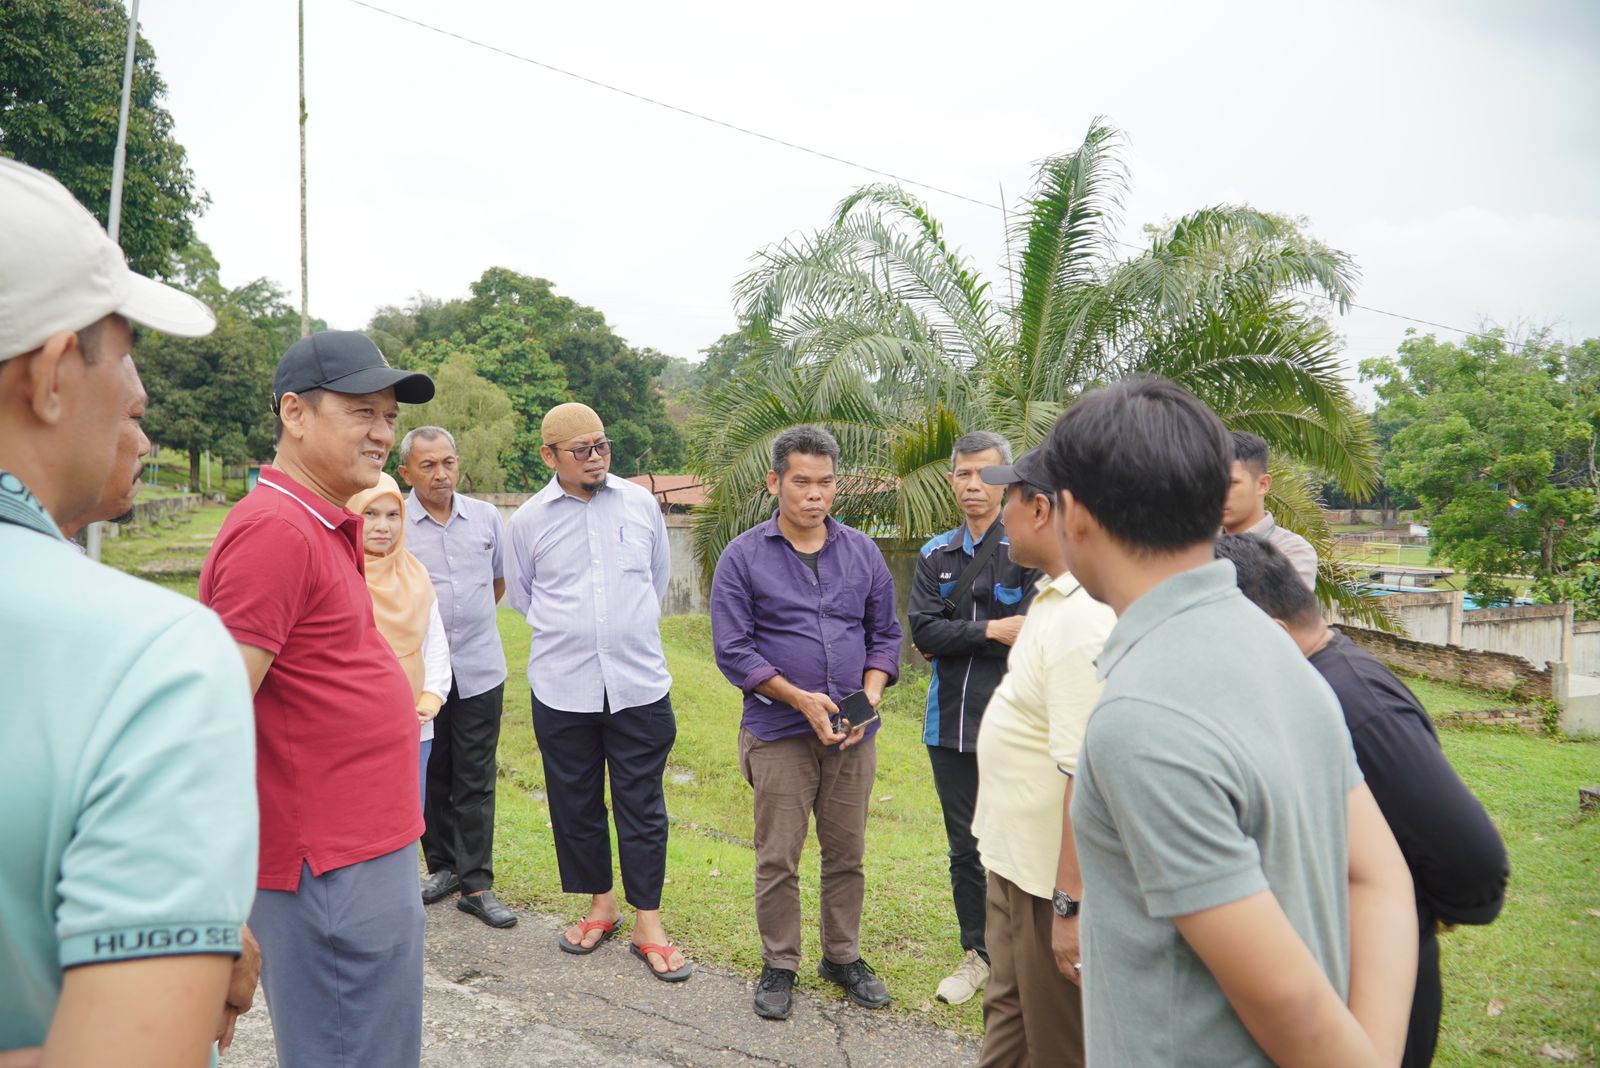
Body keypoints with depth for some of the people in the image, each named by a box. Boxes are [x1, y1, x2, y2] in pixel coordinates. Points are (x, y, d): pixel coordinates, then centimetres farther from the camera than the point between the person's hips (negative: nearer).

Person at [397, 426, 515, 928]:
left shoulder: (487, 517, 4)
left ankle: (476, 884, 11)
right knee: (429, 776, 12)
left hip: (480, 668, 1)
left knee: (475, 781, 4)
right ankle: (442, 866, 29)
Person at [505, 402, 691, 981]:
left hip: (639, 683, 0)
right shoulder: (529, 519, 0)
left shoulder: (640, 503, 2)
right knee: (575, 803, 12)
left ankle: (648, 923, 16)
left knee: (642, 806, 4)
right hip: (562, 688, 1)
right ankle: (601, 905, 31)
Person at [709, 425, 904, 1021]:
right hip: (779, 733, -3)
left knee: (847, 854, 13)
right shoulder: (743, 558, -5)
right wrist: (802, 699, -17)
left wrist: (870, 695, -8)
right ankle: (779, 966, 23)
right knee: (778, 859, 5)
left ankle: (843, 958, 31)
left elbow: (885, 633, 10)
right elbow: (733, 650, -9)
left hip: (853, 735, 3)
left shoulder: (861, 552, 6)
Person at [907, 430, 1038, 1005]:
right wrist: (991, 630, -12)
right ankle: (978, 954, 31)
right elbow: (923, 632, 0)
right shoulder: (937, 554, 11)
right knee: (965, 846, 15)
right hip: (951, 724, 5)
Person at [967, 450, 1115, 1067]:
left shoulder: (1084, 621, -28)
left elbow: (1088, 772, -31)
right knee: (1007, 1012, 26)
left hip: (1054, 874, -9)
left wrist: (1070, 902, -28)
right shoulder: (1054, 595, 5)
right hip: (1016, 854, 10)